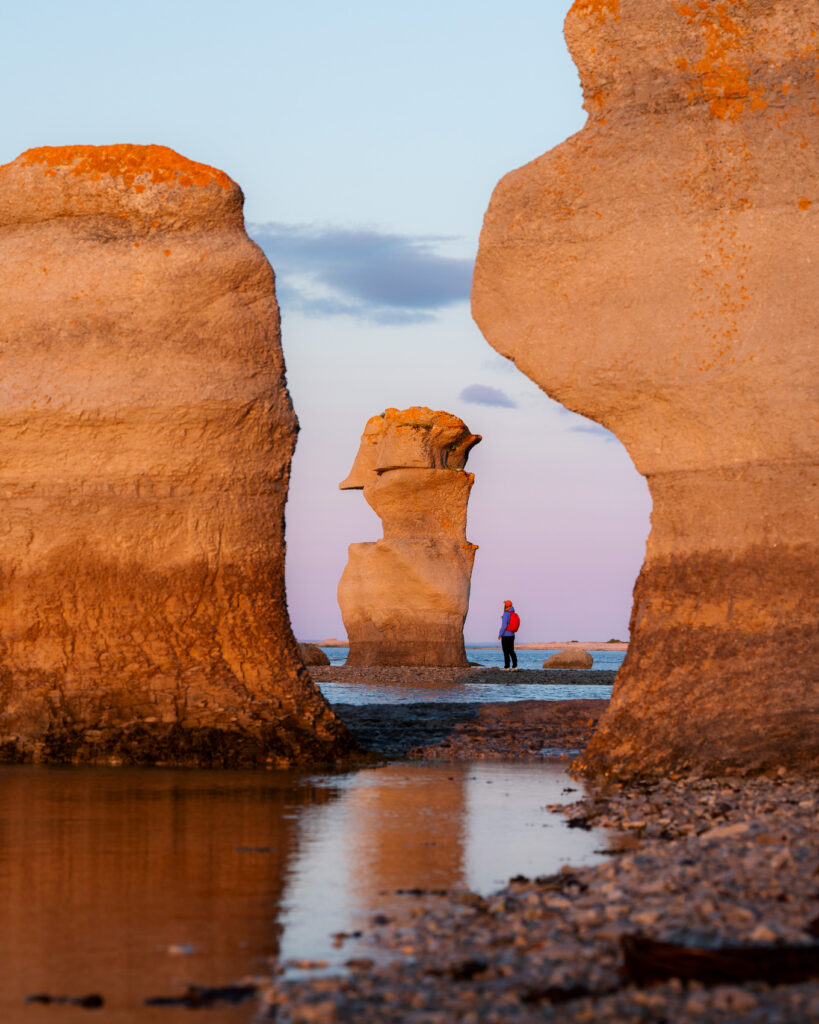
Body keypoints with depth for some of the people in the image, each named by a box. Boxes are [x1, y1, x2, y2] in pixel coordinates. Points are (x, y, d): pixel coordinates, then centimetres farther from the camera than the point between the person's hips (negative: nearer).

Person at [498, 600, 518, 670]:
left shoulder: (506, 614, -15)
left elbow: (504, 626, -20)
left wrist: (500, 635, -12)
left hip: (505, 635, -7)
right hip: (512, 635, 7)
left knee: (506, 651, -3)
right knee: (511, 651, 10)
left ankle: (507, 666, -4)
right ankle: (515, 665, 3)